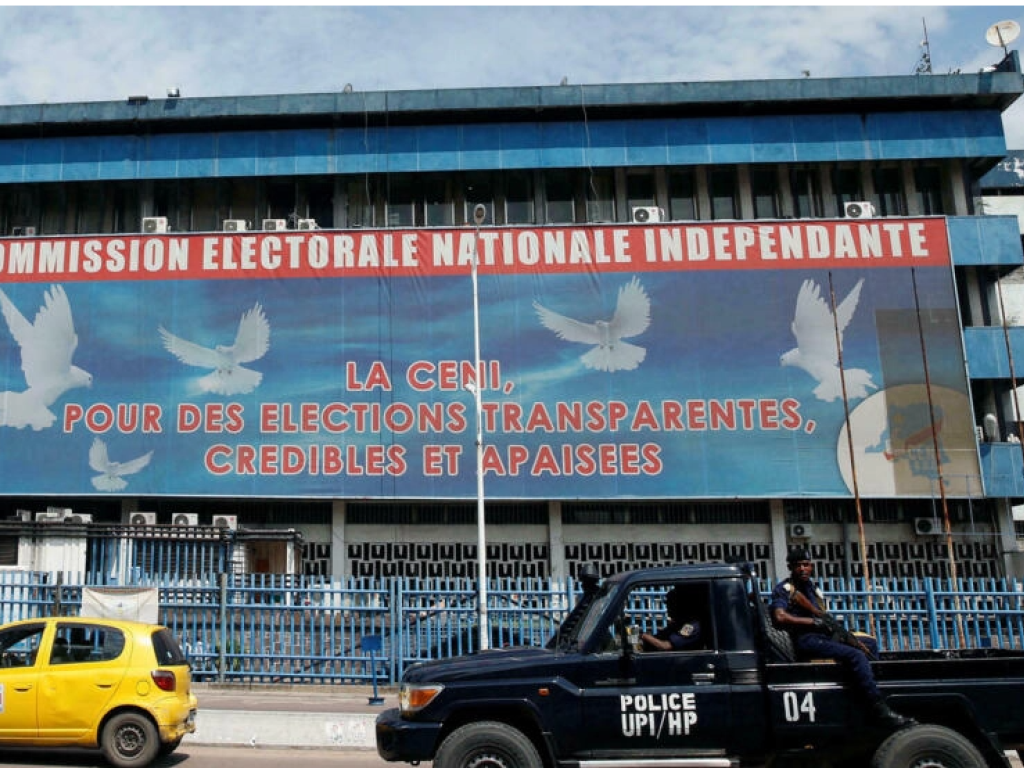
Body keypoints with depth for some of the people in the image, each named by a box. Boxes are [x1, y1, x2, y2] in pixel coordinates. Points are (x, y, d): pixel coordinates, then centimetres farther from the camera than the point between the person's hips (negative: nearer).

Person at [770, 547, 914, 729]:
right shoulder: (785, 588, -4)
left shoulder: (813, 588, 21)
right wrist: (814, 621, -19)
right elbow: (780, 617, -19)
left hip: (823, 636, 9)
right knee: (855, 655, -25)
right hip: (805, 640, -9)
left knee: (869, 644, 18)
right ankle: (880, 711, -28)